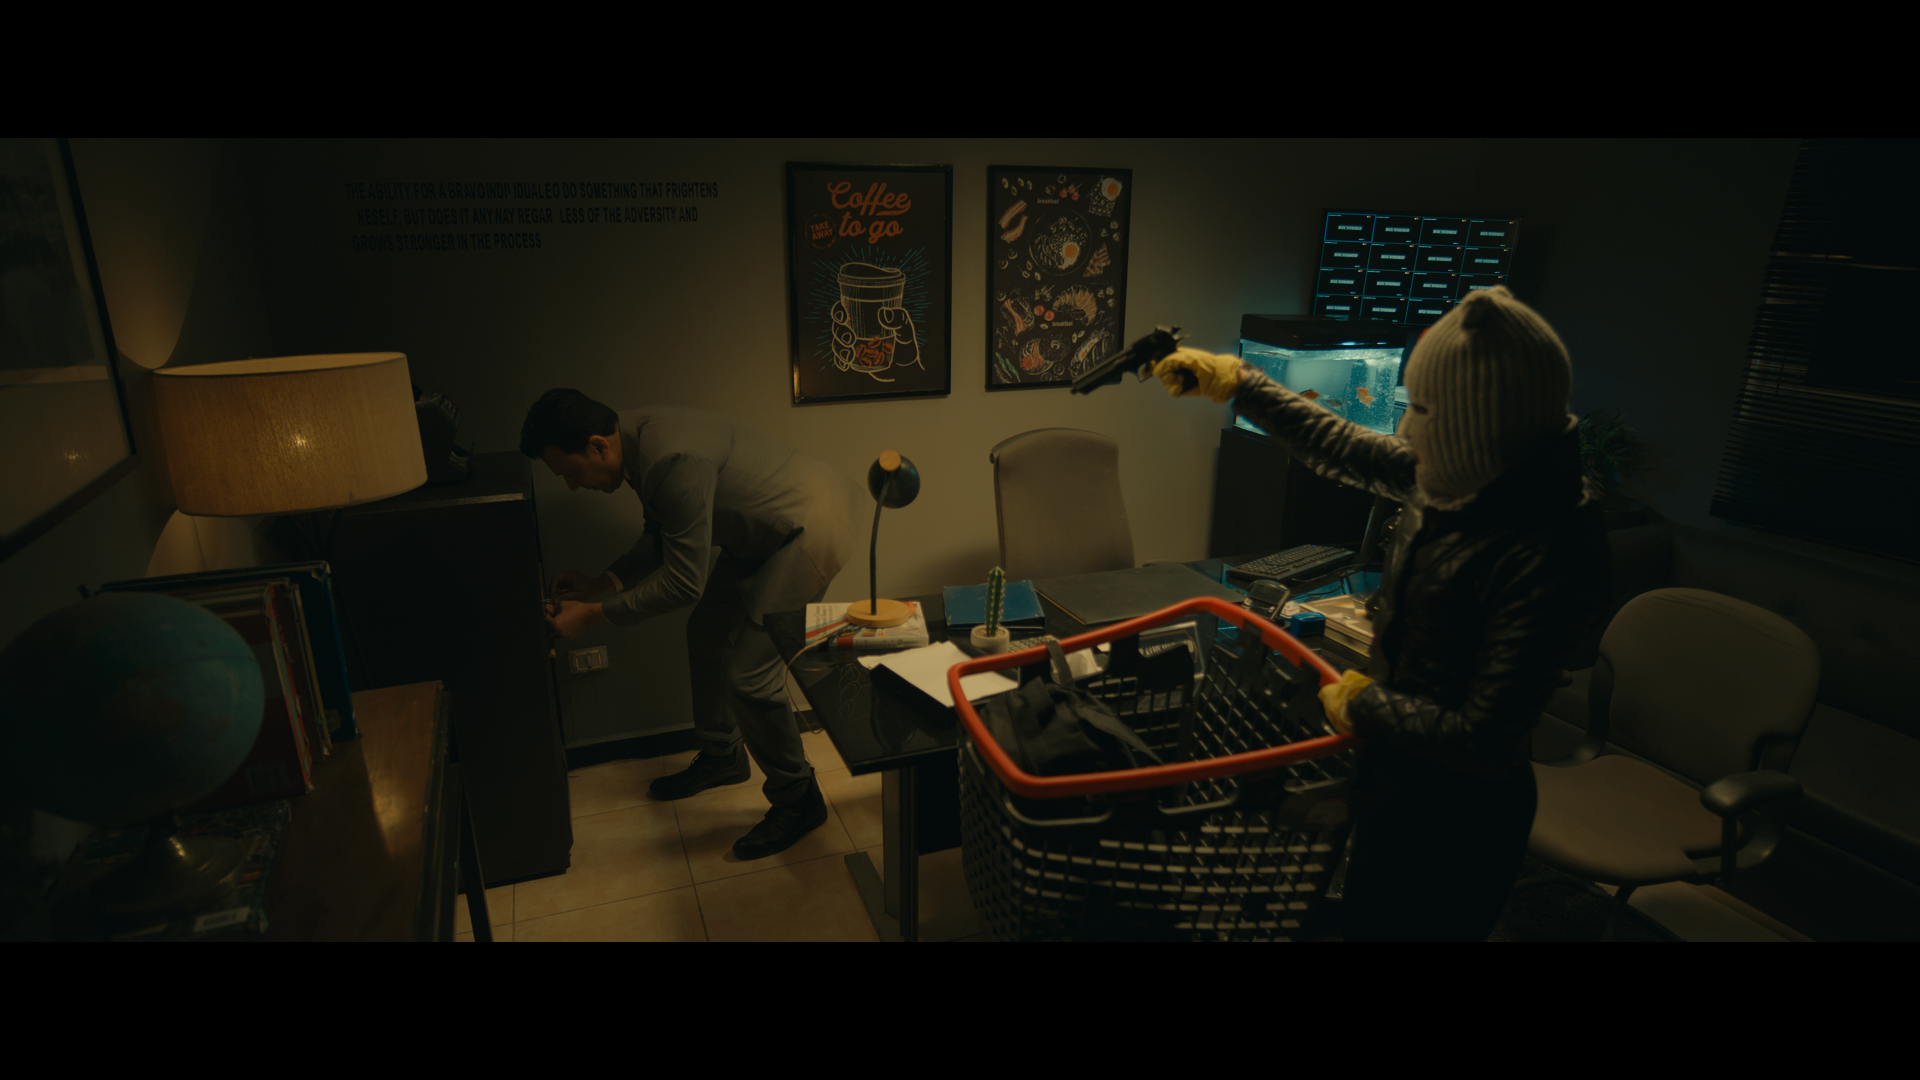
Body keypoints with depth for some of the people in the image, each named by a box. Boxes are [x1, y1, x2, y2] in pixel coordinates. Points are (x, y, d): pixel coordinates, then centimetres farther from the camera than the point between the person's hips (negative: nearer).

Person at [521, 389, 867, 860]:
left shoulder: (672, 461, -31)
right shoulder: (636, 438, 1)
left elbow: (684, 582, -25)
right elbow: (662, 535, 15)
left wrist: (596, 614, -16)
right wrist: (603, 582, 3)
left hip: (811, 528, -10)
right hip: (766, 530, 10)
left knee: (749, 673, -9)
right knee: (708, 631, 18)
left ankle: (798, 800, 12)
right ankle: (721, 757, 39)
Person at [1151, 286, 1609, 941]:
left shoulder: (1549, 553, -32)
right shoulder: (1462, 476, -8)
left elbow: (1482, 743, -29)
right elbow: (1345, 450, 8)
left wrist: (1362, 706, -14)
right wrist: (1238, 384, 15)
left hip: (1454, 814, -7)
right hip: (1391, 774, 7)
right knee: (1363, 923, 26)